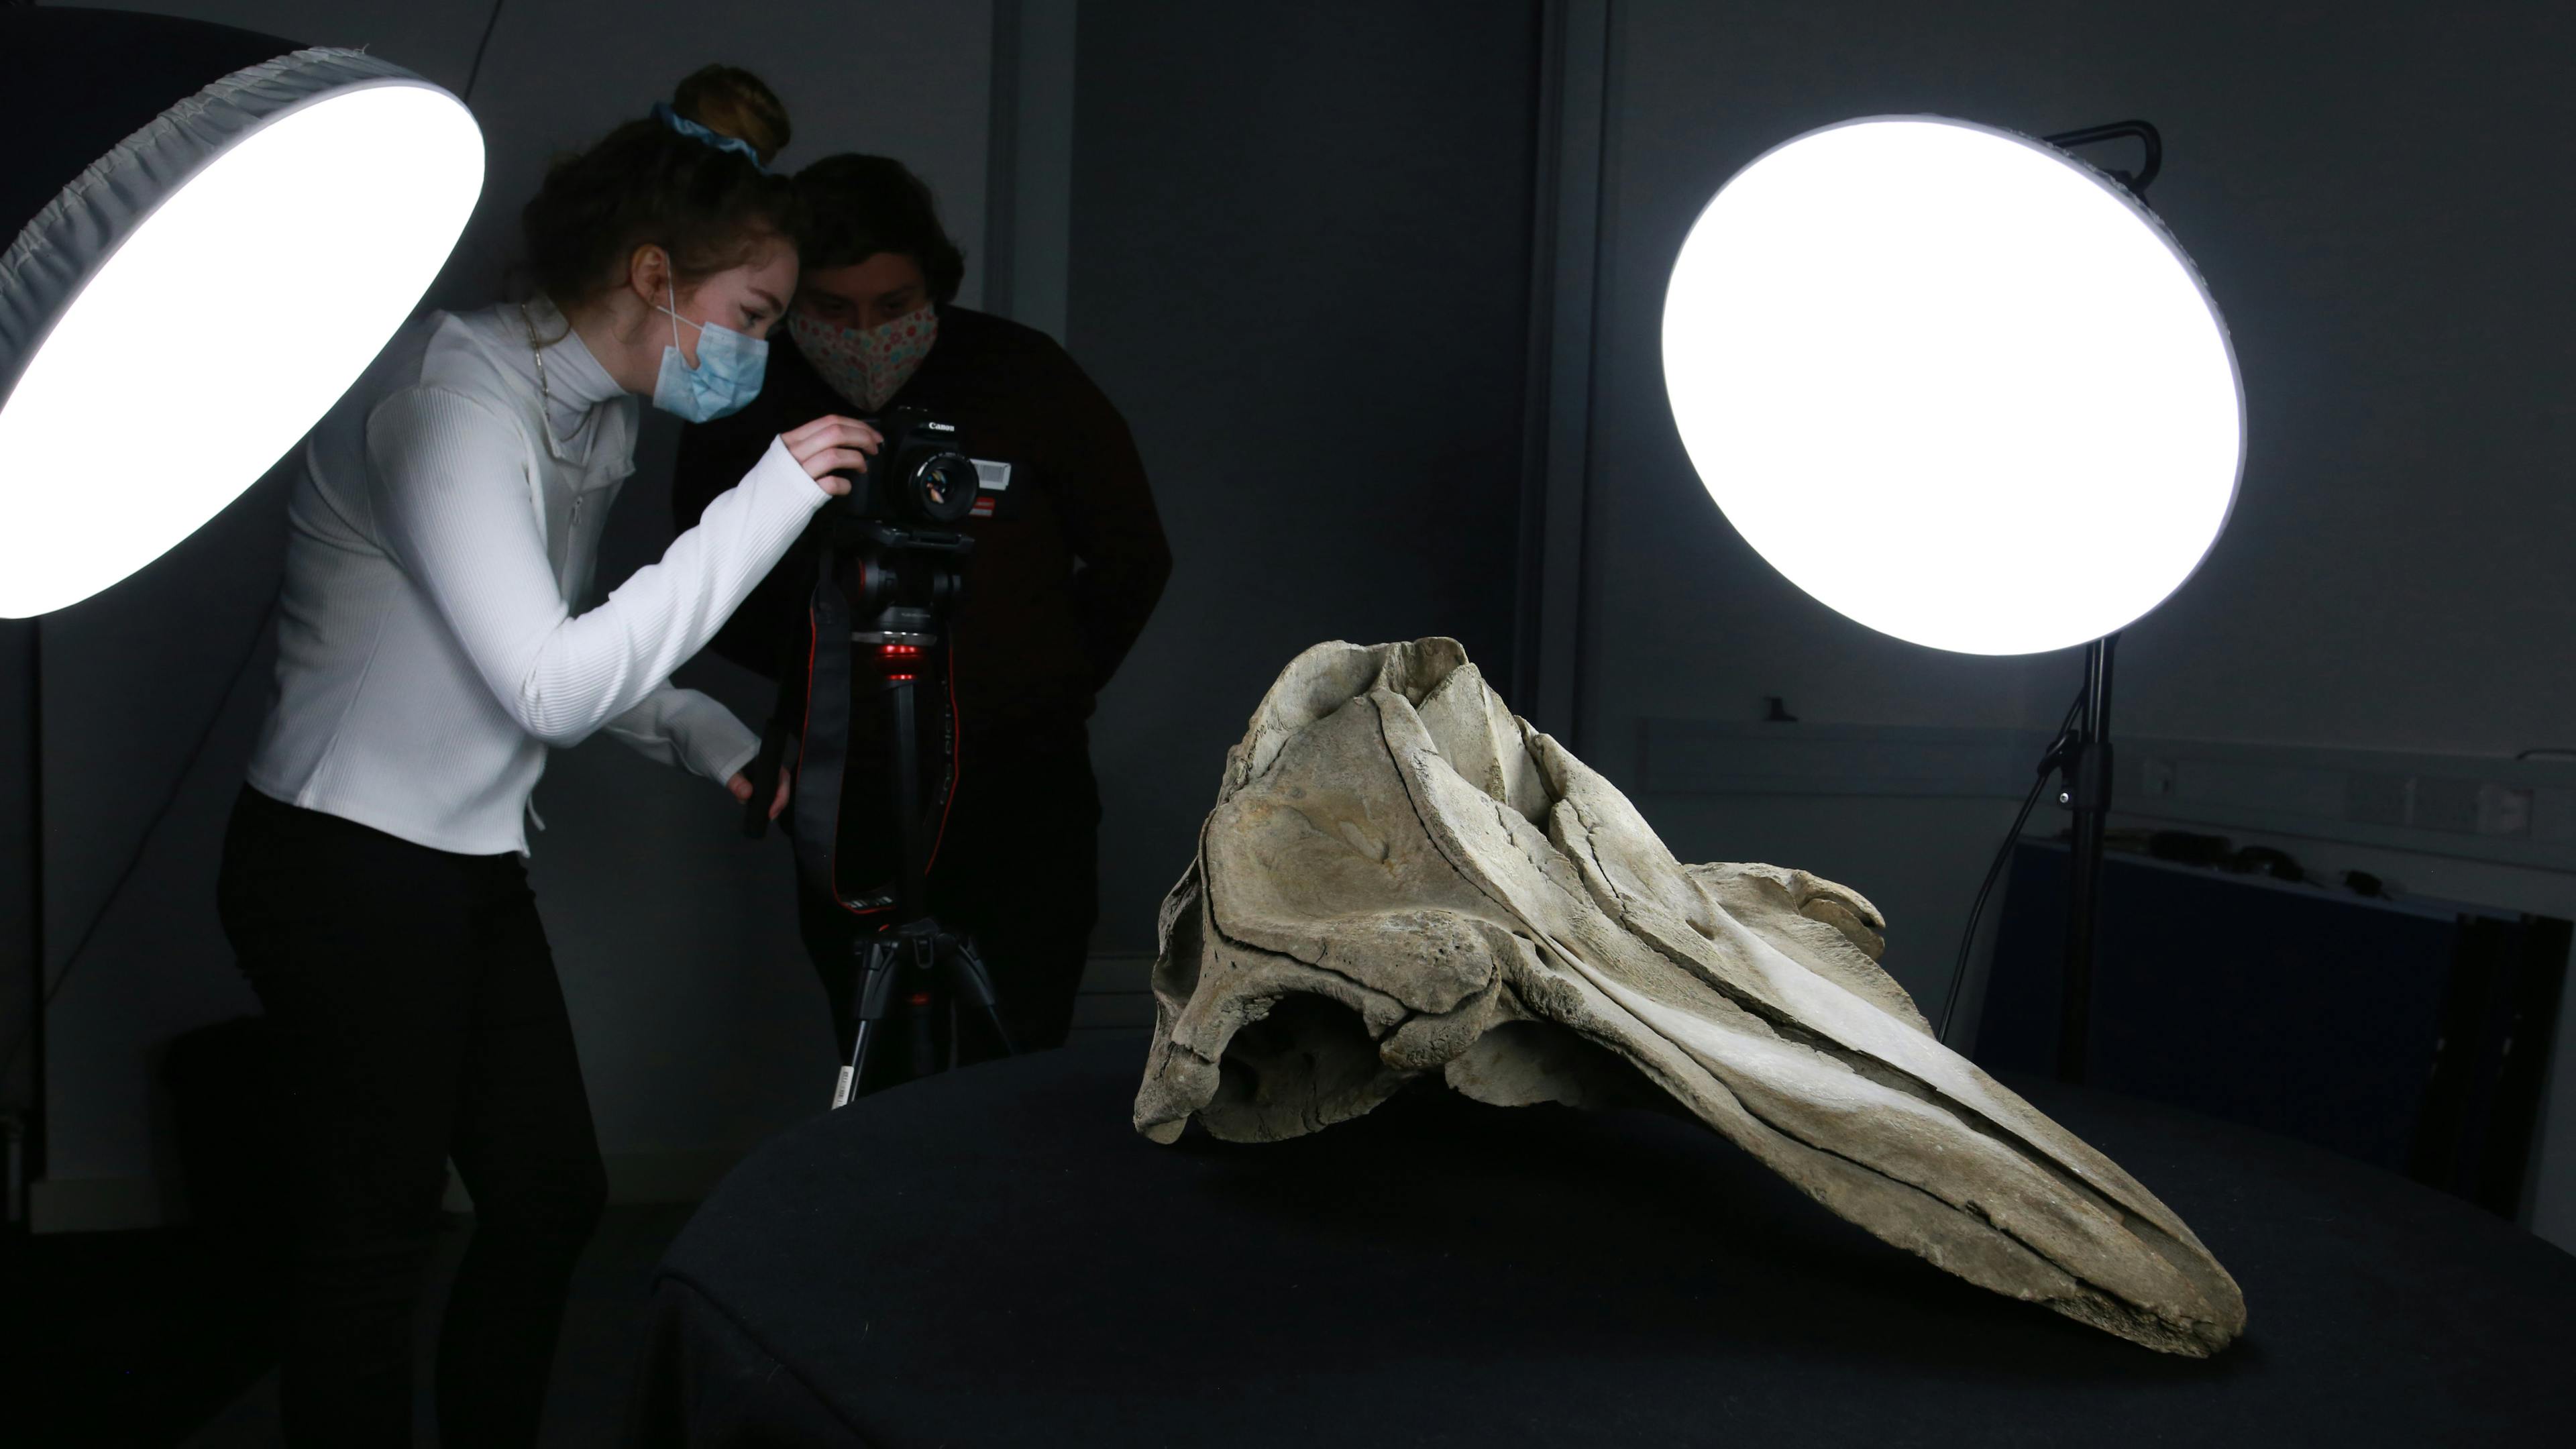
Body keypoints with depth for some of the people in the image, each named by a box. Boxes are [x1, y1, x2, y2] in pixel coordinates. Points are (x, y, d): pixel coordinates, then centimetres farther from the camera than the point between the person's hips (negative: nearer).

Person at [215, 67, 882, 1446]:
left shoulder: (594, 419, 6)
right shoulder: (450, 395, -22)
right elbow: (550, 684, -29)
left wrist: (705, 734, -1)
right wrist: (762, 509, -27)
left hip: (470, 869, 9)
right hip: (346, 872, -9)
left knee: (552, 1193, 15)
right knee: (370, 1243, 4)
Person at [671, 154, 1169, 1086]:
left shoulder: (1022, 377, -6)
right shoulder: (747, 409, -3)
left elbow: (1133, 561, 7)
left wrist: (1049, 691, 7)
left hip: (1027, 798, -1)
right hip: (852, 807, 2)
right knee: (883, 1094, 9)